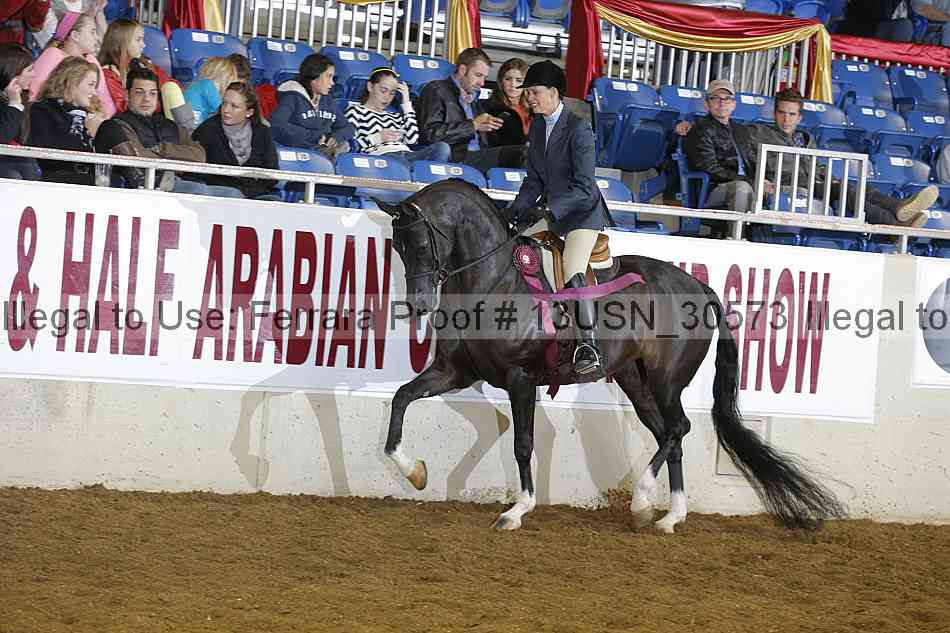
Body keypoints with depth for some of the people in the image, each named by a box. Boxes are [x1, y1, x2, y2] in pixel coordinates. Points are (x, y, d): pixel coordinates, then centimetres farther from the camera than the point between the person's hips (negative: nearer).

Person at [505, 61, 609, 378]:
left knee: (573, 275, -25)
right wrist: (516, 212, -2)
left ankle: (589, 349, -22)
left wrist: (548, 210, -27)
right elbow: (534, 180, 12)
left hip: (582, 212, -9)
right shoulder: (537, 127, 8)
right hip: (551, 211, 9)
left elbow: (584, 186, -20)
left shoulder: (578, 128, -17)